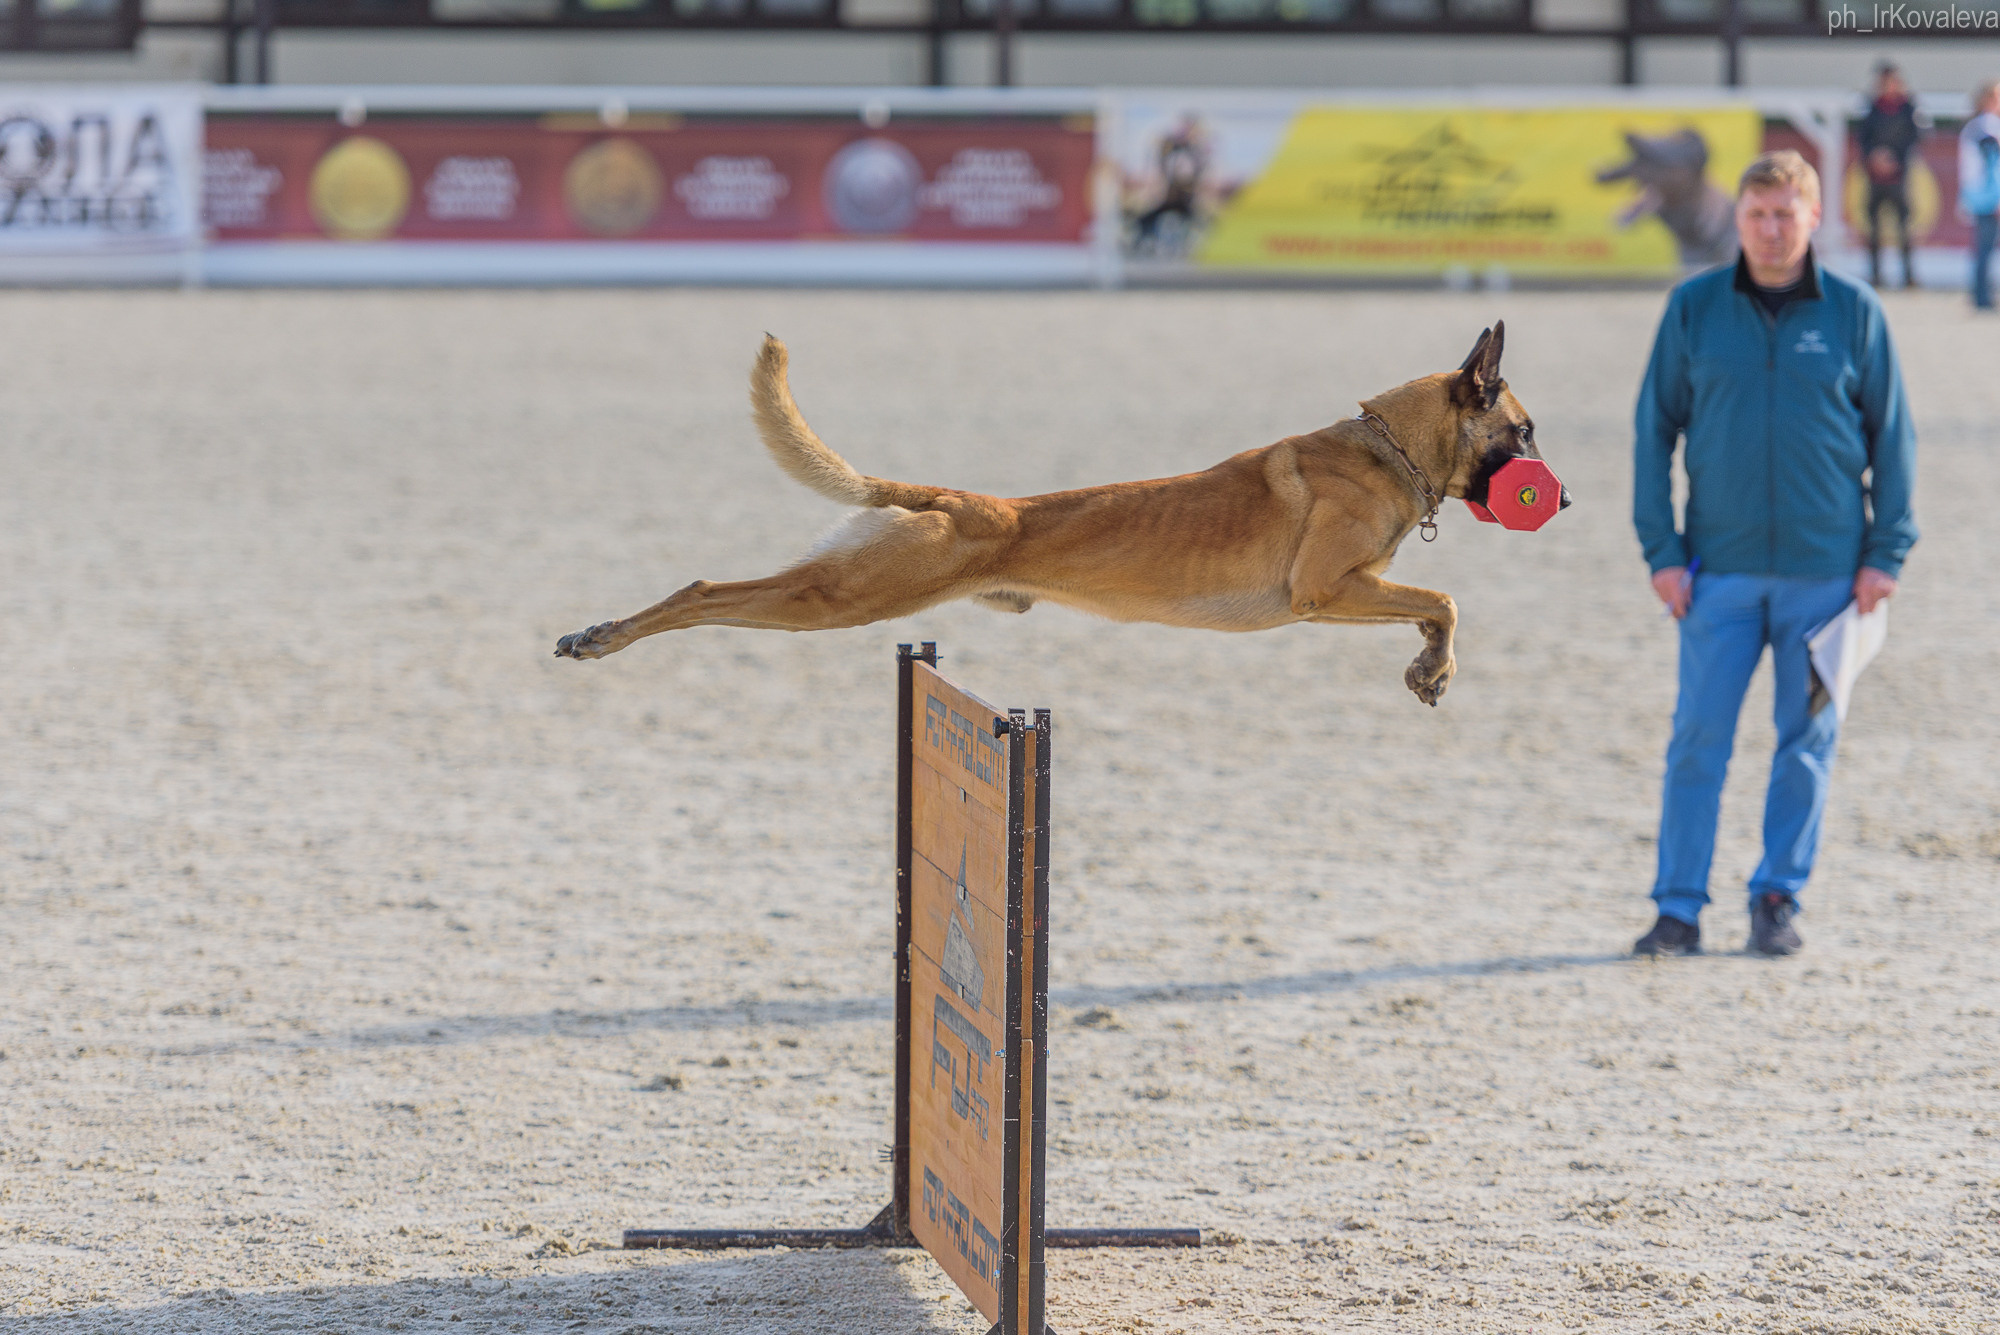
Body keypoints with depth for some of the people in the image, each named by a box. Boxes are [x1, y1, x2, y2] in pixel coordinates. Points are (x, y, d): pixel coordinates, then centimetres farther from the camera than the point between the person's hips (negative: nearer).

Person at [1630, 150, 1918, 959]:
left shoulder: (1854, 313, 1)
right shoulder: (1694, 308, 2)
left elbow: (1892, 435, 5)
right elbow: (1655, 429, 5)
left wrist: (1885, 554, -2)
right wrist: (1661, 551, -3)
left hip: (1825, 568, 0)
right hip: (1721, 567, 0)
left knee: (1807, 738, 5)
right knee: (1699, 737, -3)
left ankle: (1779, 899, 14)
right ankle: (1678, 907, 2)